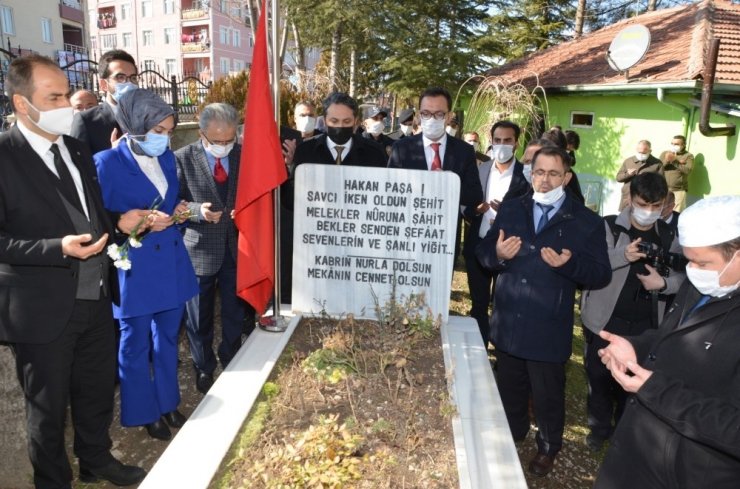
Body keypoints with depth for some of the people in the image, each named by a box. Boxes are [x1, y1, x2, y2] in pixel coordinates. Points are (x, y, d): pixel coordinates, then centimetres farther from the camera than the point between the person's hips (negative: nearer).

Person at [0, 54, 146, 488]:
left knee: (98, 391, 22)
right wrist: (58, 248, -27)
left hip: (96, 298, 6)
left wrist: (119, 223, -2)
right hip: (42, 308, -6)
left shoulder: (76, 150, 8)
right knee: (48, 406, 14)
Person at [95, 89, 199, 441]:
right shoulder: (107, 163, -13)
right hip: (134, 267, -6)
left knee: (167, 337, 18)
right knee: (135, 343, 11)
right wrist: (139, 224, -23)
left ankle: (167, 403, 36)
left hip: (171, 261, 6)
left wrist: (179, 212, -4)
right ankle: (144, 412, 30)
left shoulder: (167, 158, 6)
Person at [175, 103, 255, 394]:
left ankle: (232, 366, 40)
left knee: (237, 315, 17)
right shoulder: (182, 159, -9)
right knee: (199, 319, 14)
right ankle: (204, 370, 37)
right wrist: (198, 211, -26)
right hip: (200, 250, -2)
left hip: (237, 249, 3)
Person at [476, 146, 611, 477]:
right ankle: (511, 432, 49)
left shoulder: (587, 222, -7)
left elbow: (602, 275, -8)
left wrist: (570, 263, -26)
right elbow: (483, 252, 4)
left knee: (547, 394, 15)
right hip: (508, 322, 4)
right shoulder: (510, 209, 3)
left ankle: (548, 447, 42)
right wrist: (497, 254, -19)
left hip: (547, 329, -3)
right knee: (508, 386, 23)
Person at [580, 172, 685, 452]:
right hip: (605, 319, -2)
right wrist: (623, 255, -32)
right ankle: (600, 426, 33)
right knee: (599, 376, 10)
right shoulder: (608, 227, -8)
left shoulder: (669, 236, 2)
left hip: (645, 325, 2)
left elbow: (683, 277, 10)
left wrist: (663, 283, -12)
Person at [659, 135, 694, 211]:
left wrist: (675, 161, -14)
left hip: (679, 190, -2)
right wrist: (667, 161, -14)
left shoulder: (688, 156, 5)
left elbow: (688, 170, -11)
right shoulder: (664, 153, 12)